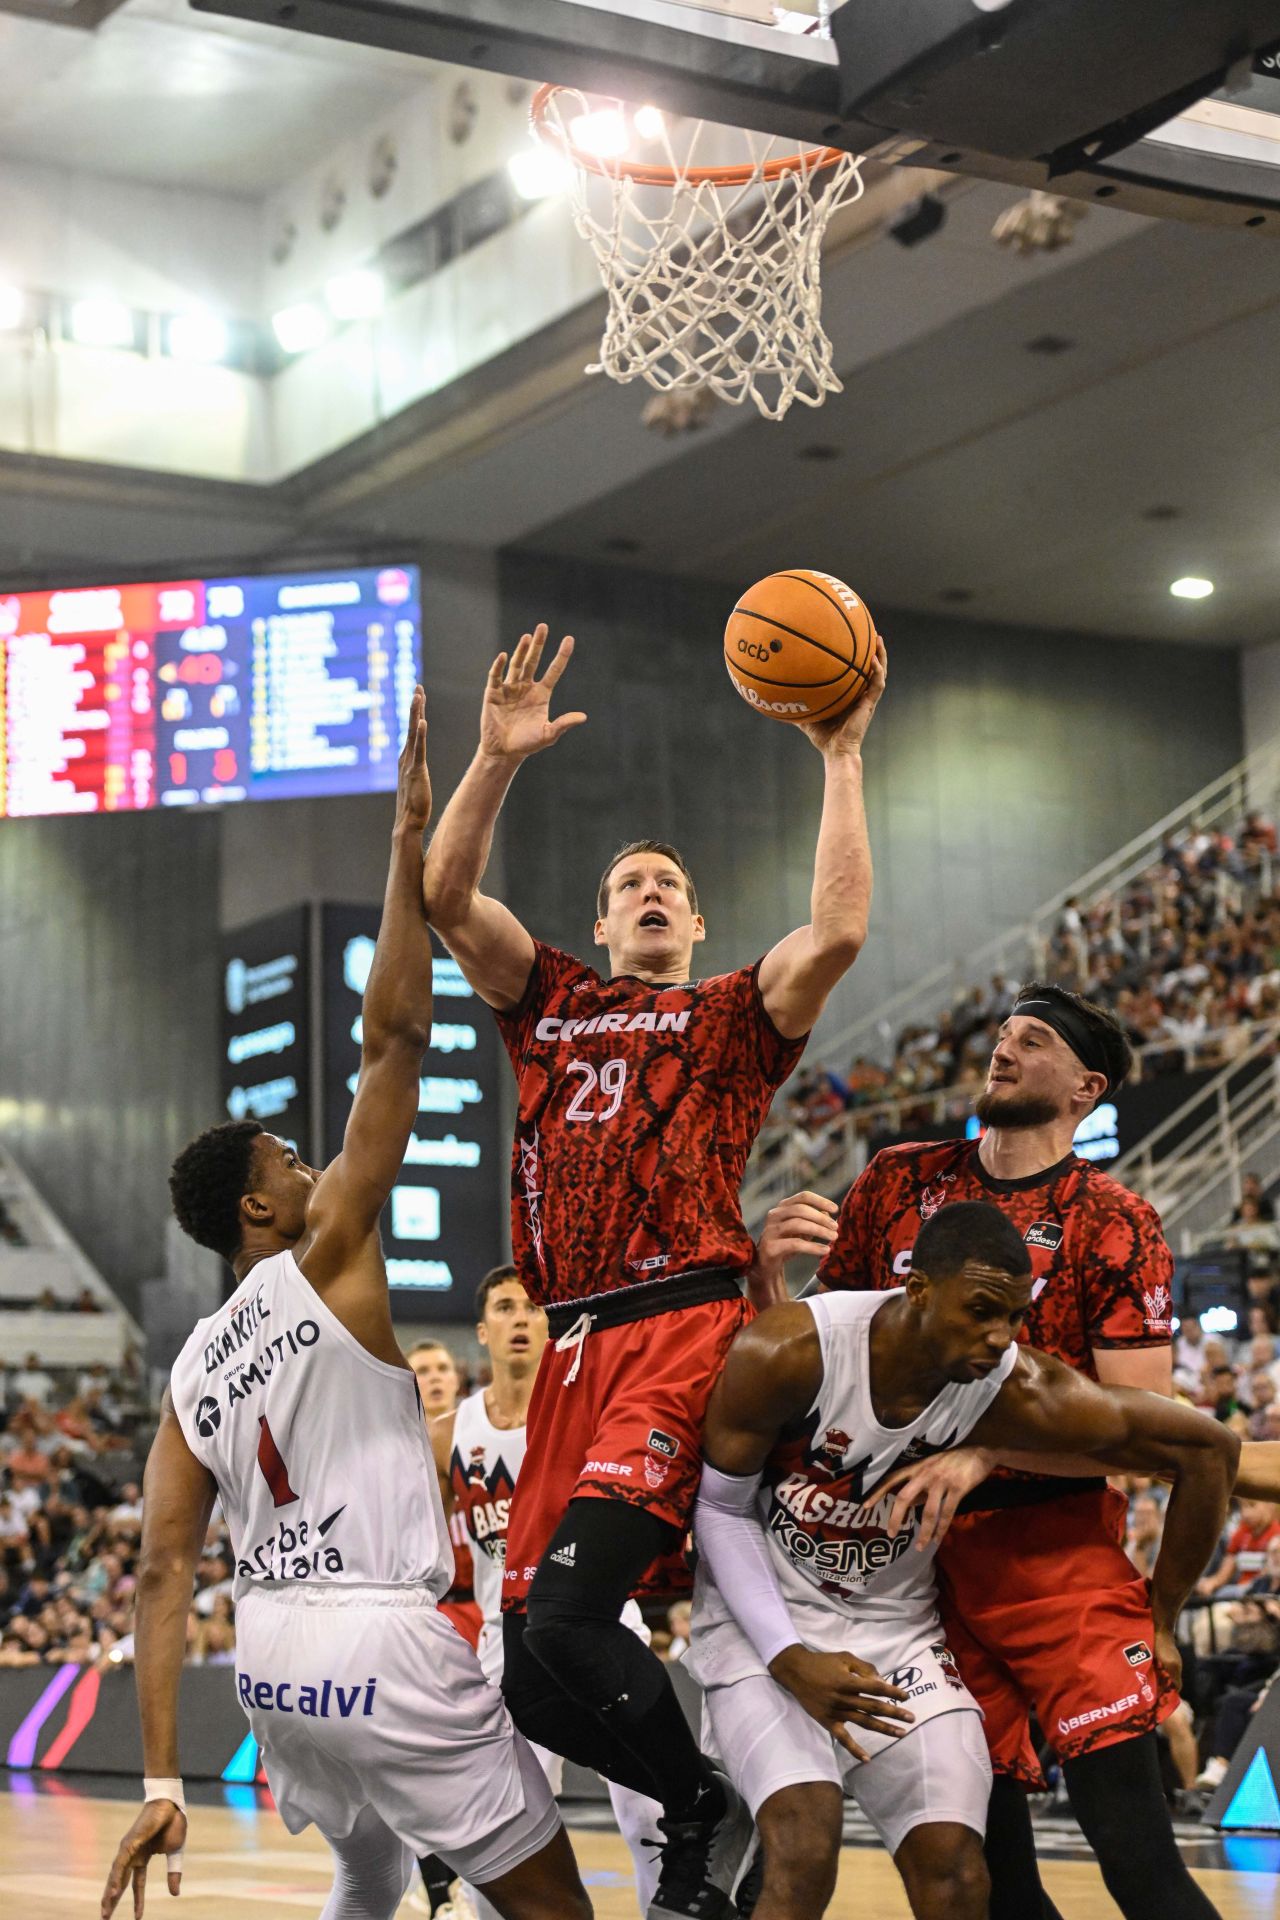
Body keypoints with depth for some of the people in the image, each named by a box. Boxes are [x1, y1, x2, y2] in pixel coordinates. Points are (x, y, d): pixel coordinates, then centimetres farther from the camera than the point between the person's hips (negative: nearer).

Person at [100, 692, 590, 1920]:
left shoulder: (192, 1370, 11)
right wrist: (410, 840, -10)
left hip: (270, 1649, 8)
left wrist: (162, 1784, 4)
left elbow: (164, 1569, 4)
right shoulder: (324, 1261, -6)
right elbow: (394, 1038, -12)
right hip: (383, 1641, -8)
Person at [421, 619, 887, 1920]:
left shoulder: (734, 1013, 13)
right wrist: (497, 760, 0)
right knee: (531, 1660, -1)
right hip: (576, 1349, 5)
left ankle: (710, 1811, 0)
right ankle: (706, 1816, 21)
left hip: (684, 1334, -5)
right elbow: (444, 899, 10)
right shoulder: (550, 1001, 23)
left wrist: (841, 758, -4)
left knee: (563, 1617, -23)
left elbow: (836, 934, -6)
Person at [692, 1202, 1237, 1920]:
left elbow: (1209, 1448, -7)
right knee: (806, 1855, -25)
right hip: (765, 1618, -3)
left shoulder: (1024, 1396, -20)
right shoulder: (786, 1354, -25)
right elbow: (721, 1509, -11)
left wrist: (1159, 1622, 2)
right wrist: (789, 1661, -20)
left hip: (899, 1629, 3)